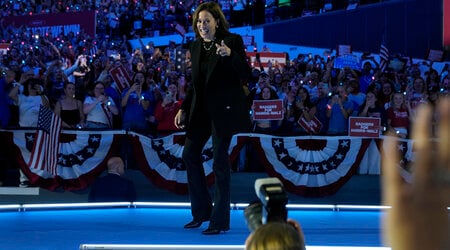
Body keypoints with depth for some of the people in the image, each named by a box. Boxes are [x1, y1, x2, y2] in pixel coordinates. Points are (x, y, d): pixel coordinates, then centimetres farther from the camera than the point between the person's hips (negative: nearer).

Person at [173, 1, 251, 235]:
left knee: (220, 162, -6)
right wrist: (183, 109, 11)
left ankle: (220, 220, 0)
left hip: (224, 108, -7)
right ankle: (201, 211, 22)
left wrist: (230, 55, -31)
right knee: (190, 154, 8)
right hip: (201, 109, 7)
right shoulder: (196, 46, 10)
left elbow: (245, 73, -15)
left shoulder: (232, 40, -8)